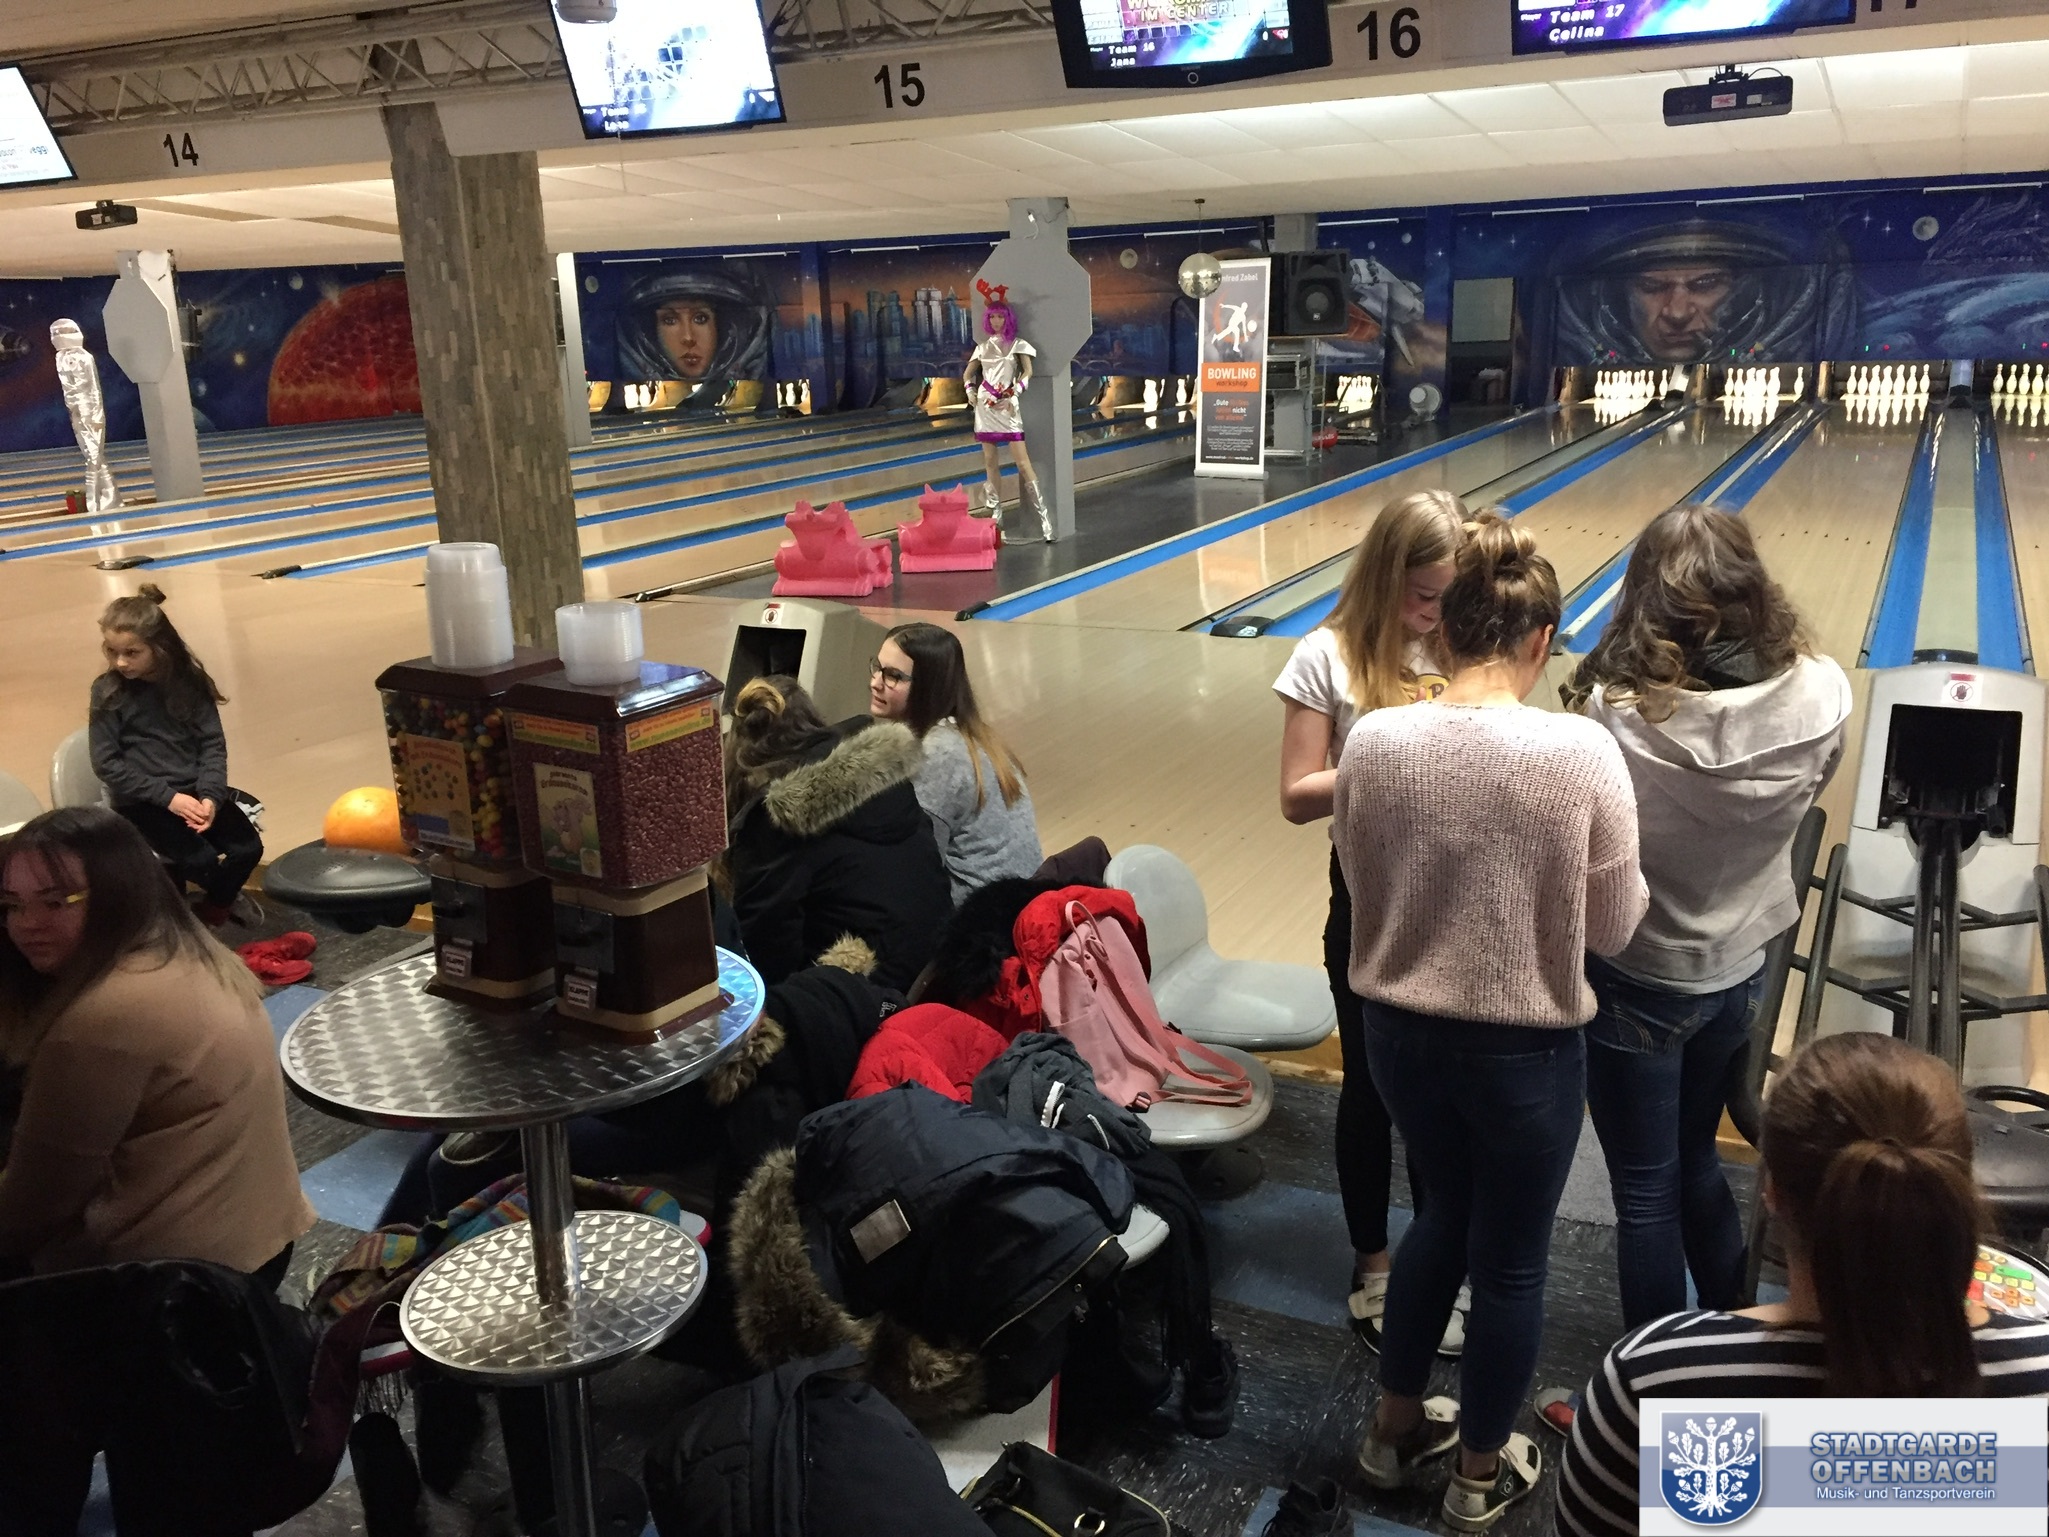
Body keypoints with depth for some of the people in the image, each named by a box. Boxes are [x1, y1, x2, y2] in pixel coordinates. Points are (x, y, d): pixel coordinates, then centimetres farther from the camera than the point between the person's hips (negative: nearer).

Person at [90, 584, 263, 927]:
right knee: (201, 861, -23)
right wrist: (167, 796, -17)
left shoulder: (188, 681, -1)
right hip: (142, 802, -3)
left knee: (247, 849, -16)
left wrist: (210, 796, -17)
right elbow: (106, 763, -8)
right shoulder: (108, 692, -6)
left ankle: (215, 907, 16)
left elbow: (213, 743, -1)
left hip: (195, 791, 3)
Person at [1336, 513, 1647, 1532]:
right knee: (1510, 1257, 18)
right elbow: (1613, 929, -9)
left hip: (1401, 1032, 3)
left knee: (1442, 1216, 27)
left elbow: (1364, 893, 1)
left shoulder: (1371, 741, -12)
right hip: (1526, 1048, -3)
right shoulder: (1581, 753, -20)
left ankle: (1394, 1429, 43)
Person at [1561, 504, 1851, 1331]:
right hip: (1741, 969, 5)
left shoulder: (1613, 712, -29)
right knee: (1697, 1163, 26)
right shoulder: (1821, 695, -16)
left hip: (1636, 982, -4)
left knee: (1645, 1194, 13)